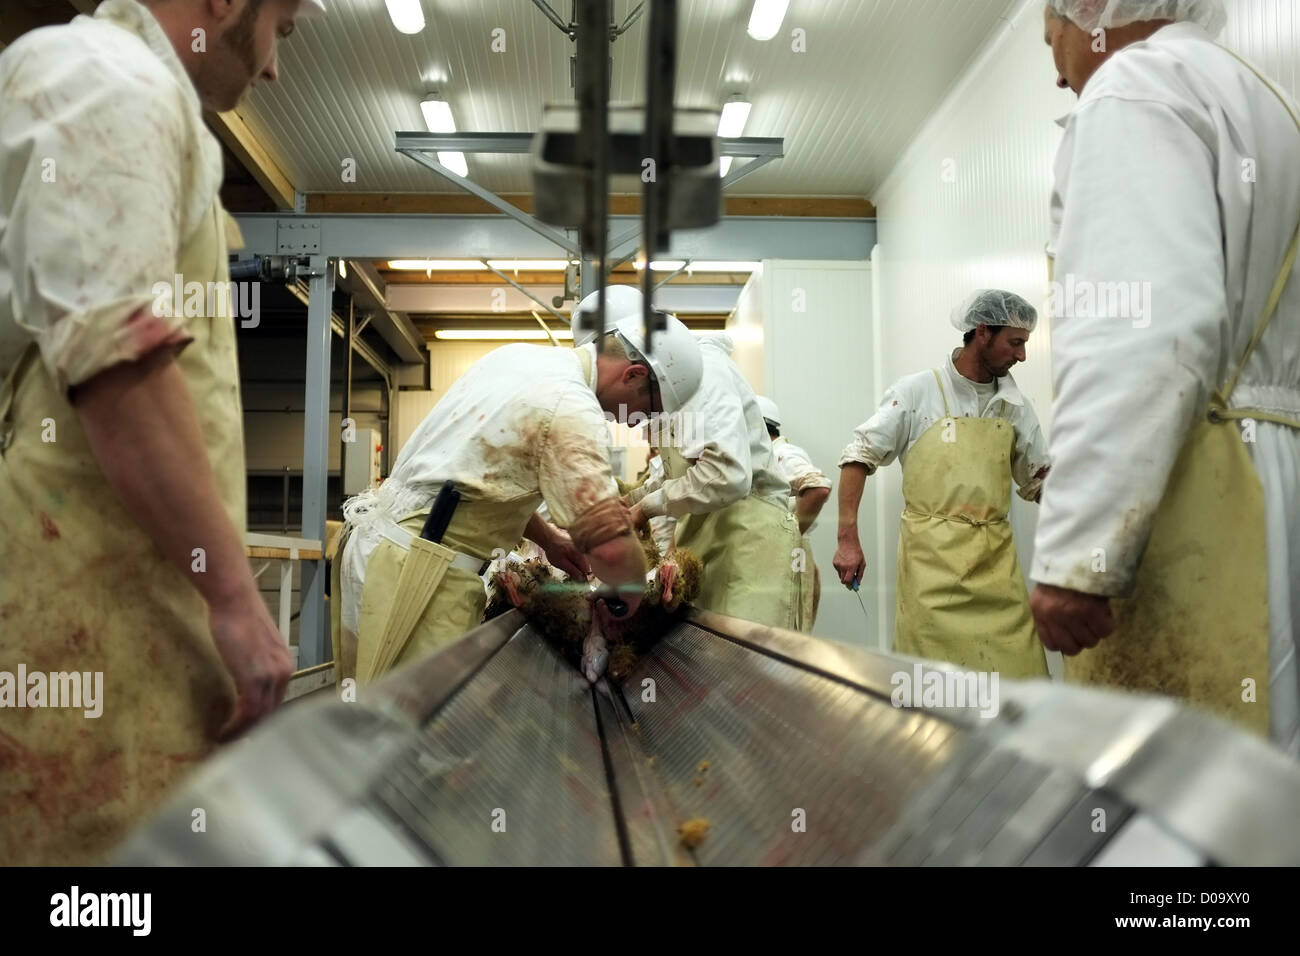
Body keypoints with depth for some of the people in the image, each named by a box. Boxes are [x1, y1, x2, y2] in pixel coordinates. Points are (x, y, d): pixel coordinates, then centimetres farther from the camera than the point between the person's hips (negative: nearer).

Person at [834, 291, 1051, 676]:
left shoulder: (1016, 406, 10)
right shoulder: (916, 392, -3)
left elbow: (1038, 482, 19)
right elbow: (859, 457, -2)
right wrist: (848, 540, -9)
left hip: (997, 558, 4)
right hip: (932, 557, -4)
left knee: (1020, 672, 0)